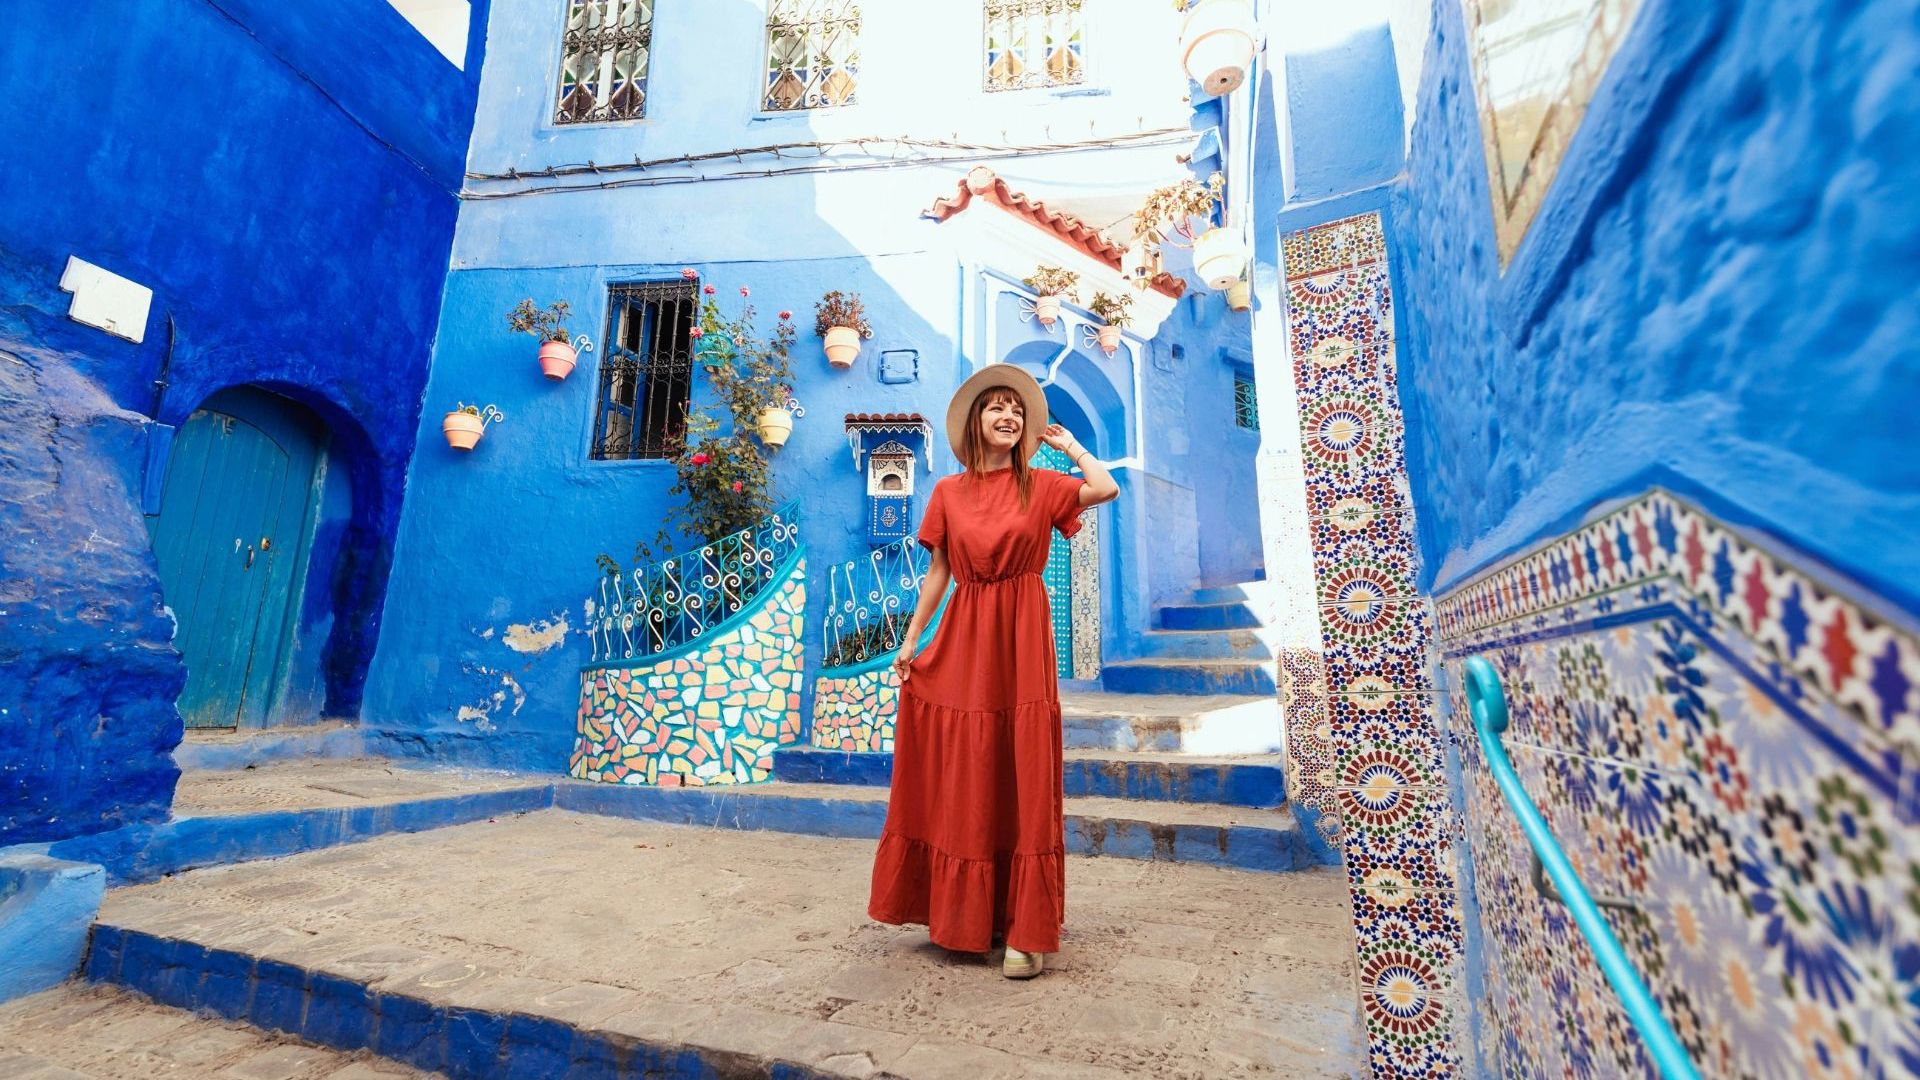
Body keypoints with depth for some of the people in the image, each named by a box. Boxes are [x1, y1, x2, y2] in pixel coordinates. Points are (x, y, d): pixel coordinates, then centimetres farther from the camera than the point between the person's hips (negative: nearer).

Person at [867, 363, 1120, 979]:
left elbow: (1105, 489, -15)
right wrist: (910, 639, 5)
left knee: (1023, 780, 1)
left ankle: (1027, 932, 14)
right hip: (962, 640, 2)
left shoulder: (1041, 486, 3)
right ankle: (963, 915, 29)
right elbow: (938, 572, 8)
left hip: (1021, 640, -2)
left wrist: (1067, 443, 0)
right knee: (961, 781, 10)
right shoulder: (948, 493, 7)